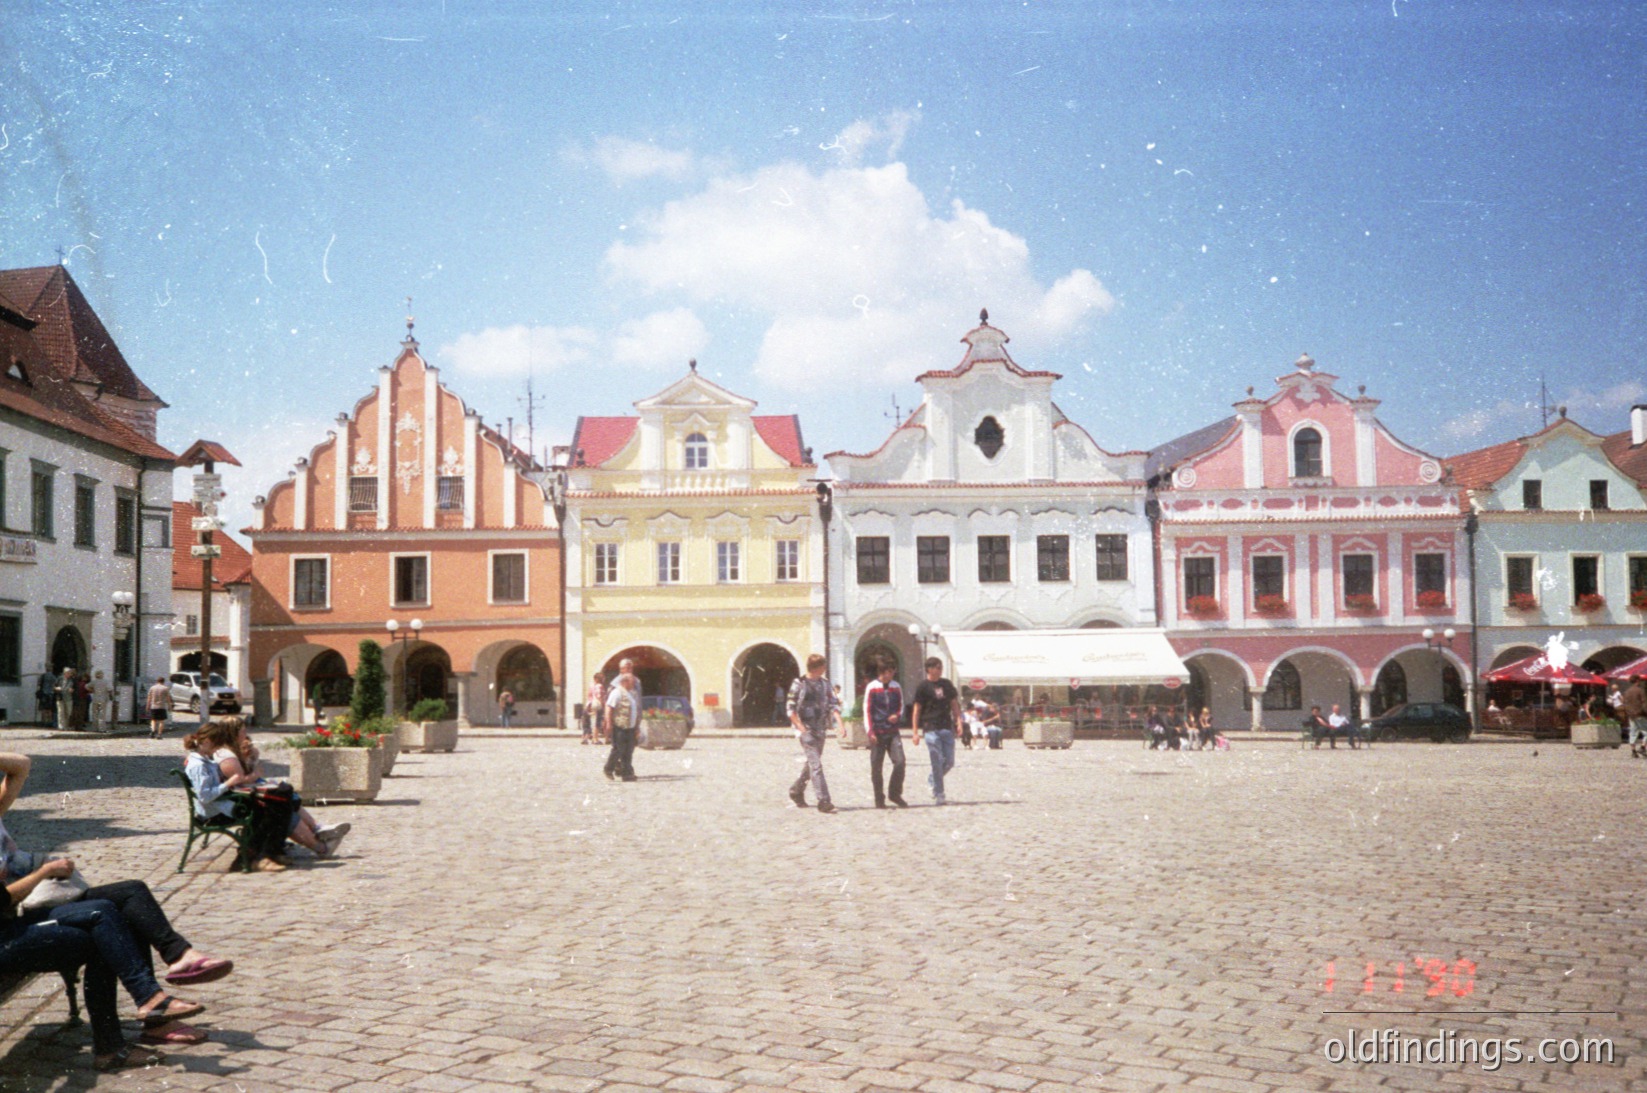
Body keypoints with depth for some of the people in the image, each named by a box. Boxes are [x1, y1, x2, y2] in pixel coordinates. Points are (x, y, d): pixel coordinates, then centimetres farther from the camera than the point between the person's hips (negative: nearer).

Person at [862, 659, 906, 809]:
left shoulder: (896, 687, 8)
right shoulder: (872, 688, -3)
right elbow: (867, 710, -3)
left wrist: (897, 715, -3)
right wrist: (870, 731, -9)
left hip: (893, 731, 3)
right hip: (878, 733, -3)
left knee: (900, 761, -11)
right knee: (876, 766, 1)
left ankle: (895, 793, 5)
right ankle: (879, 799, 13)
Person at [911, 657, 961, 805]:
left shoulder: (946, 684, 12)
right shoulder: (923, 686, -3)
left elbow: (954, 704, 18)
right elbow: (917, 710, -2)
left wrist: (958, 721, 4)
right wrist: (916, 732, -5)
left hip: (947, 728, 5)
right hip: (931, 729, -5)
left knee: (949, 762, 5)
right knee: (937, 763, -6)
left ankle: (932, 779, 30)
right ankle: (938, 796, 1)